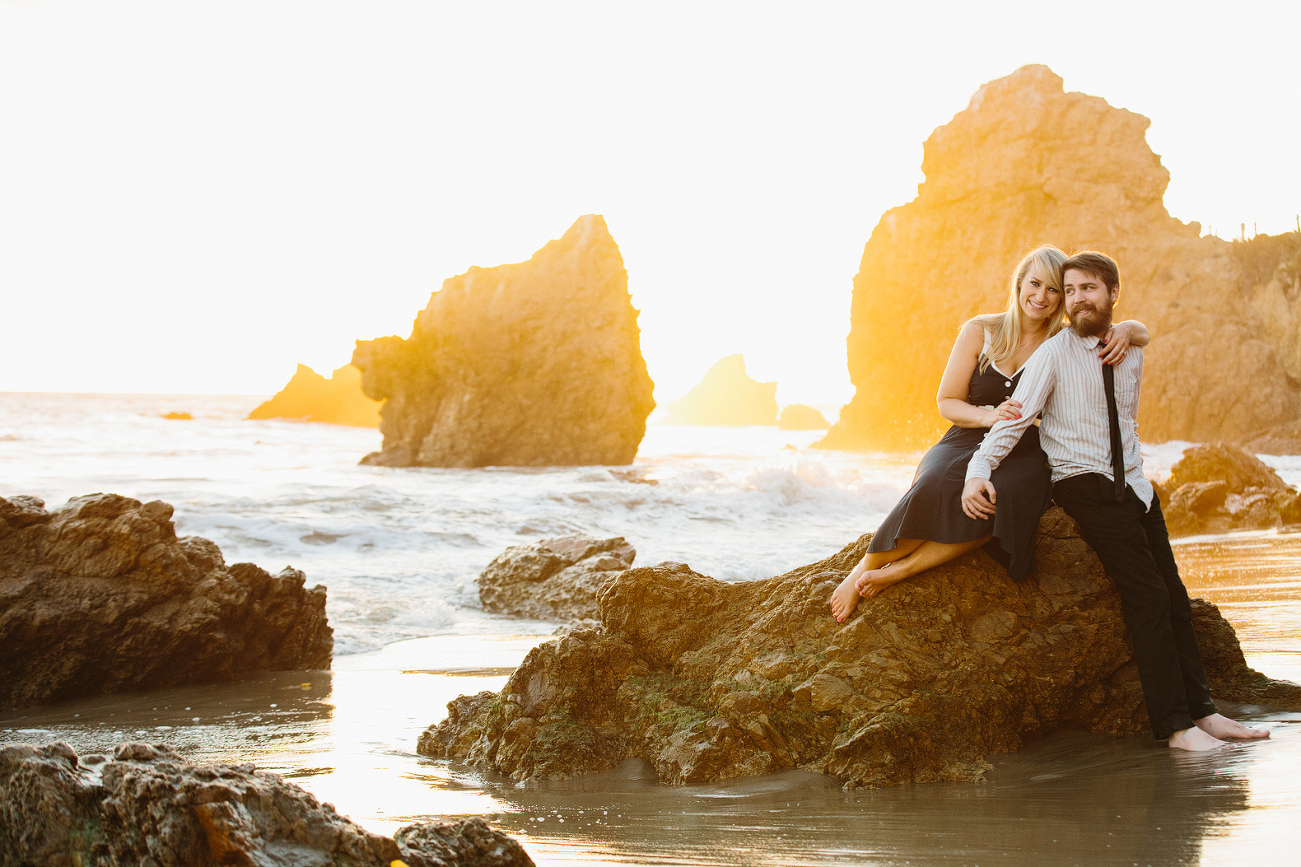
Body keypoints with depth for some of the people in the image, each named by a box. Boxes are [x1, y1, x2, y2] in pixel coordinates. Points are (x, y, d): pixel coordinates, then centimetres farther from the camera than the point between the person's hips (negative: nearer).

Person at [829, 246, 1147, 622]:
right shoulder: (981, 331, 4)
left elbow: (1141, 332, 14)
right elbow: (947, 402, 5)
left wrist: (1123, 330, -11)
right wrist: (990, 415, -16)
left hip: (1023, 454, 1)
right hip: (967, 442, -1)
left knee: (1006, 496, -39)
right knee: (939, 485, -39)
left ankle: (896, 571, -36)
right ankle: (864, 569, -26)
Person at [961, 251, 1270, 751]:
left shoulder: (1130, 353, 10)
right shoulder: (1053, 356, -7)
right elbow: (1013, 419, -16)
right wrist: (978, 472, -29)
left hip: (1132, 486, 6)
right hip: (1084, 486, -6)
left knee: (1173, 595, 4)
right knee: (1149, 595, -15)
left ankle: (1200, 712, 12)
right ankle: (1175, 726, -13)